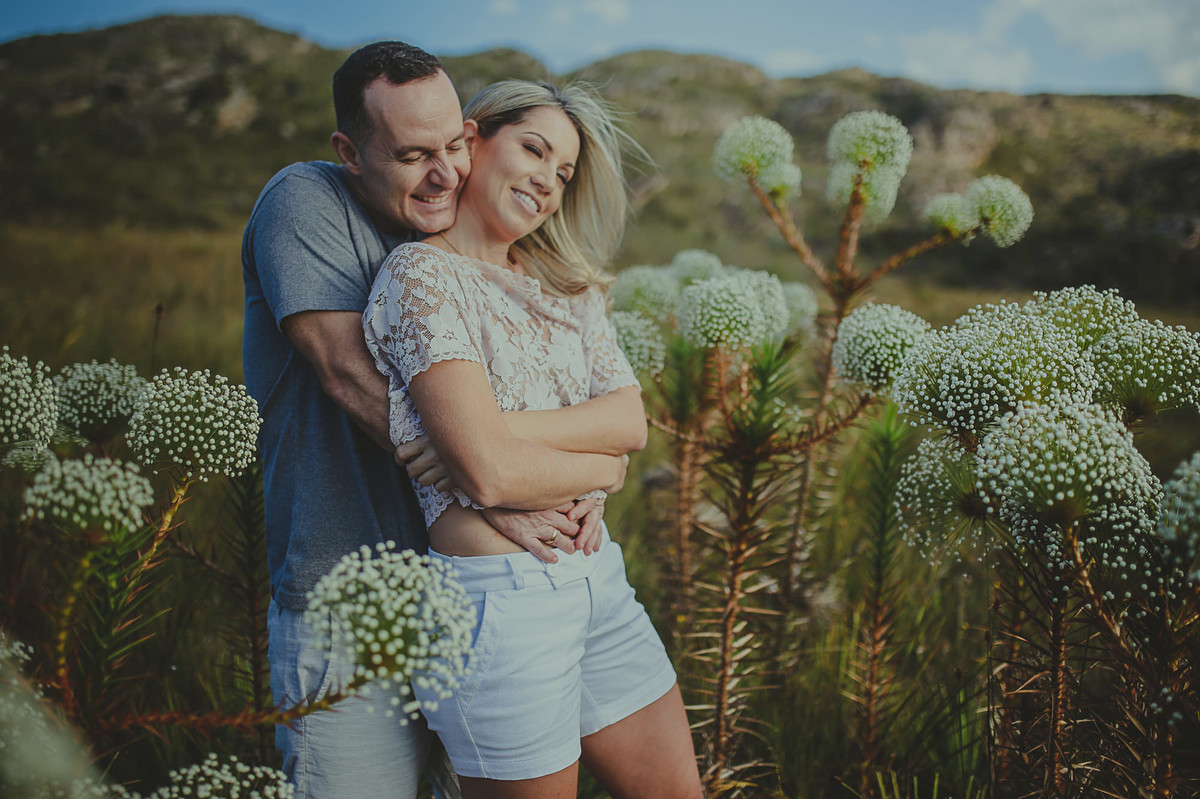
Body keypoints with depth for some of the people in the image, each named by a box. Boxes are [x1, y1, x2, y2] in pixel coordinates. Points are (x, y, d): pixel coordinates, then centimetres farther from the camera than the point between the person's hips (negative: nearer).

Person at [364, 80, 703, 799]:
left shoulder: (565, 284, 13)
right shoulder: (423, 274, -11)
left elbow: (631, 418, -1)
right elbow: (491, 475, -20)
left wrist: (505, 428, -15)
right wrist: (605, 467, -4)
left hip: (598, 576, 7)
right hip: (497, 595, -7)